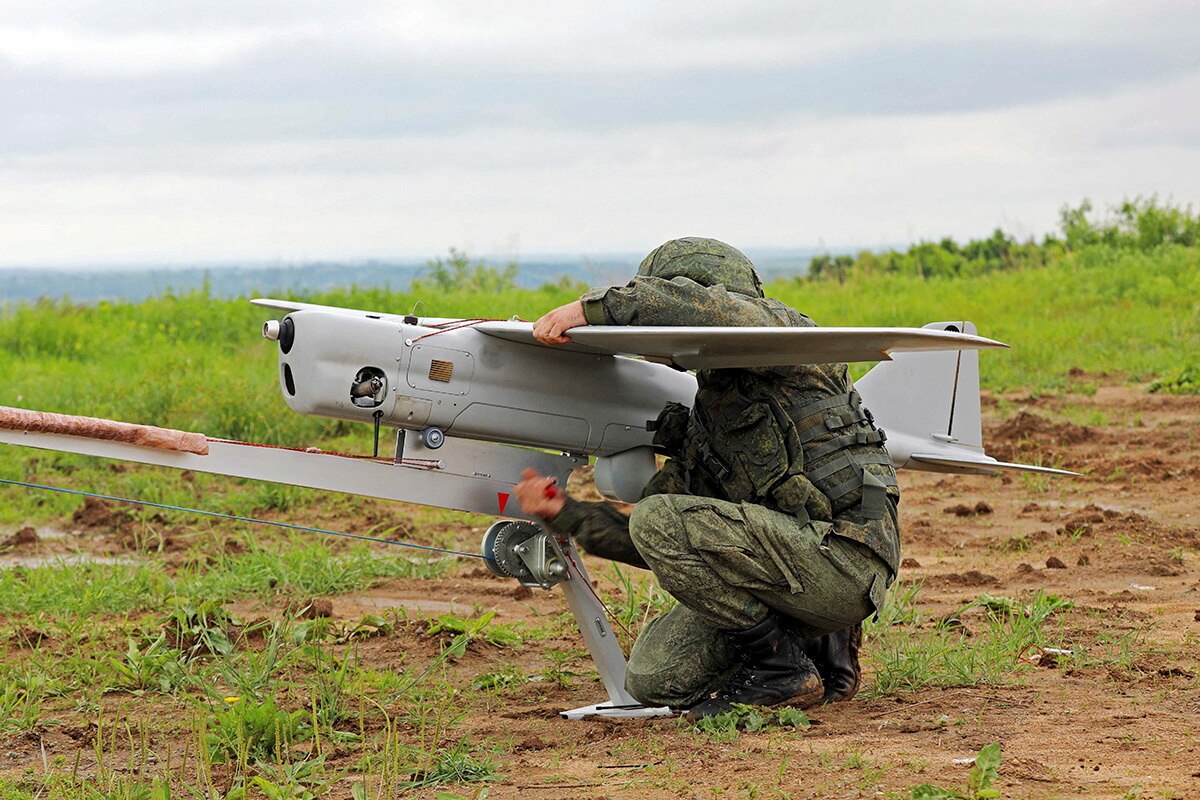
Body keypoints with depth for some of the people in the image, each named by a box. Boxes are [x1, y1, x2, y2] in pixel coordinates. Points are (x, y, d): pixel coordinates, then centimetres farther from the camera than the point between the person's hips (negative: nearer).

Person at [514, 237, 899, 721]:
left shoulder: (779, 331, -1)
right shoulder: (700, 427, 22)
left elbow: (708, 308, -26)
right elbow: (650, 549, 18)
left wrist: (594, 307, -21)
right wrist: (565, 515, 9)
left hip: (843, 555, -9)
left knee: (661, 521, -19)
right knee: (654, 678, 3)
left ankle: (781, 668, -10)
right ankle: (814, 645, 14)